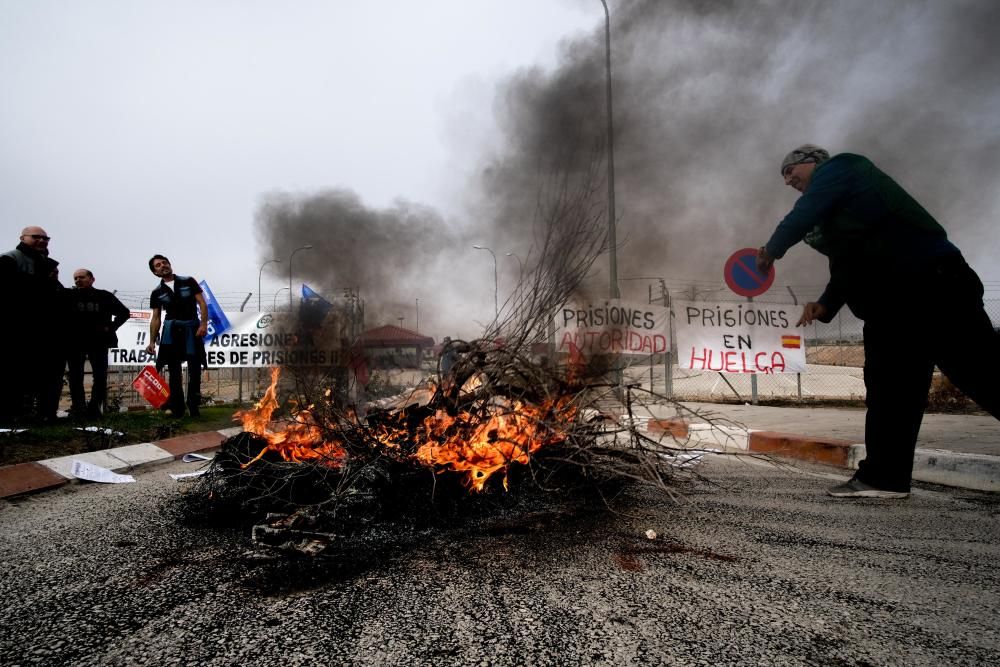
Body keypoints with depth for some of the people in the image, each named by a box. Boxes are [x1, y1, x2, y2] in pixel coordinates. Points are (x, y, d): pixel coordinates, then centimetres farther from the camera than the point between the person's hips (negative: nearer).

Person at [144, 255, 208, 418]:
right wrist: (152, 341, 2)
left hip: (192, 327, -2)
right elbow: (155, 318, 9)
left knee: (195, 369, -1)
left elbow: (202, 303, -1)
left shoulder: (188, 282, 4)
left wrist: (204, 323, -14)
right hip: (171, 330, 2)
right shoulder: (157, 293, 9)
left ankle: (194, 406, 7)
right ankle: (176, 407, 8)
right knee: (174, 371, 4)